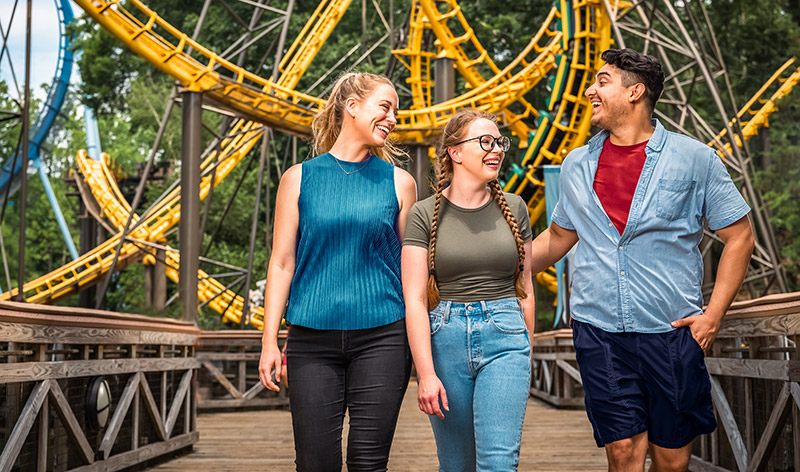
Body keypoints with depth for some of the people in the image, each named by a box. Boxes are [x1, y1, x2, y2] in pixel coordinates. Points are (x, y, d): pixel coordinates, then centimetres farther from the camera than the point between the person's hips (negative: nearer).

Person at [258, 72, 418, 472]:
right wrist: (269, 341, 0)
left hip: (381, 338, 1)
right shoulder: (299, 179, 5)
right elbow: (282, 262, 5)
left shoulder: (398, 183, 8)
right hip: (313, 339, 0)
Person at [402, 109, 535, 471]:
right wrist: (426, 373, -13)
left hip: (505, 336, 1)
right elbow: (414, 299, -6)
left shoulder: (513, 208, 7)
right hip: (445, 340, -1)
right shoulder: (425, 214, -2)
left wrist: (525, 354, 15)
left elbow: (525, 289, 14)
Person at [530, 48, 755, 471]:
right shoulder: (577, 165, 9)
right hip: (598, 330, 2)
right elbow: (558, 237, 23)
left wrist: (713, 314, -5)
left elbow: (738, 236, 3)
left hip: (670, 331, -1)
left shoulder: (693, 158, 0)